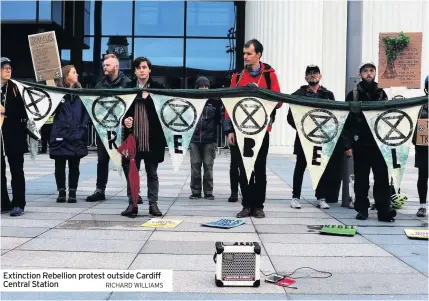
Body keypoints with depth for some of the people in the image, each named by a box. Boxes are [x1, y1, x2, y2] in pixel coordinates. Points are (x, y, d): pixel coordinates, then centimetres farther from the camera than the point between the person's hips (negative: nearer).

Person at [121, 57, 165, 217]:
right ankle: (132, 203, 15)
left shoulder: (158, 88, 3)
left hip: (152, 138, -2)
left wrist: (148, 99, -11)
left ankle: (153, 204, 17)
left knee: (152, 173, 8)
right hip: (132, 137, 2)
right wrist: (125, 120, -7)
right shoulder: (128, 88, 9)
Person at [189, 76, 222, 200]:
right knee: (195, 165, 4)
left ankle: (208, 192, 10)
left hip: (209, 139, -1)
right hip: (194, 138, 1)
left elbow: (219, 118, 6)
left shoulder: (215, 101, 4)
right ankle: (195, 191, 13)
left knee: (208, 165, 2)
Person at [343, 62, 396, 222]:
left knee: (382, 178, -3)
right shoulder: (353, 95, 3)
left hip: (379, 144, 1)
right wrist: (347, 144, -5)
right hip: (360, 144, -1)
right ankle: (362, 209, 15)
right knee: (361, 179, 6)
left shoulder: (381, 94, 9)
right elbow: (347, 122, 0)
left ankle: (384, 210, 0)